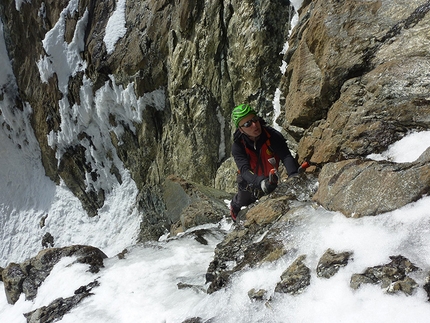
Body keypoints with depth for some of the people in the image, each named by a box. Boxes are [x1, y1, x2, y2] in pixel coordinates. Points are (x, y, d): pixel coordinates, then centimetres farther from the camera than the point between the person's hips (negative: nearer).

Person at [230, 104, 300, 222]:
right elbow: (245, 170, -44)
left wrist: (293, 174, -61)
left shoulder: (273, 136, -33)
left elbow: (286, 156, -41)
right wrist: (261, 182, -64)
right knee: (242, 201, 28)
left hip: (270, 179, 1)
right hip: (249, 182, 0)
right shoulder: (238, 146, -33)